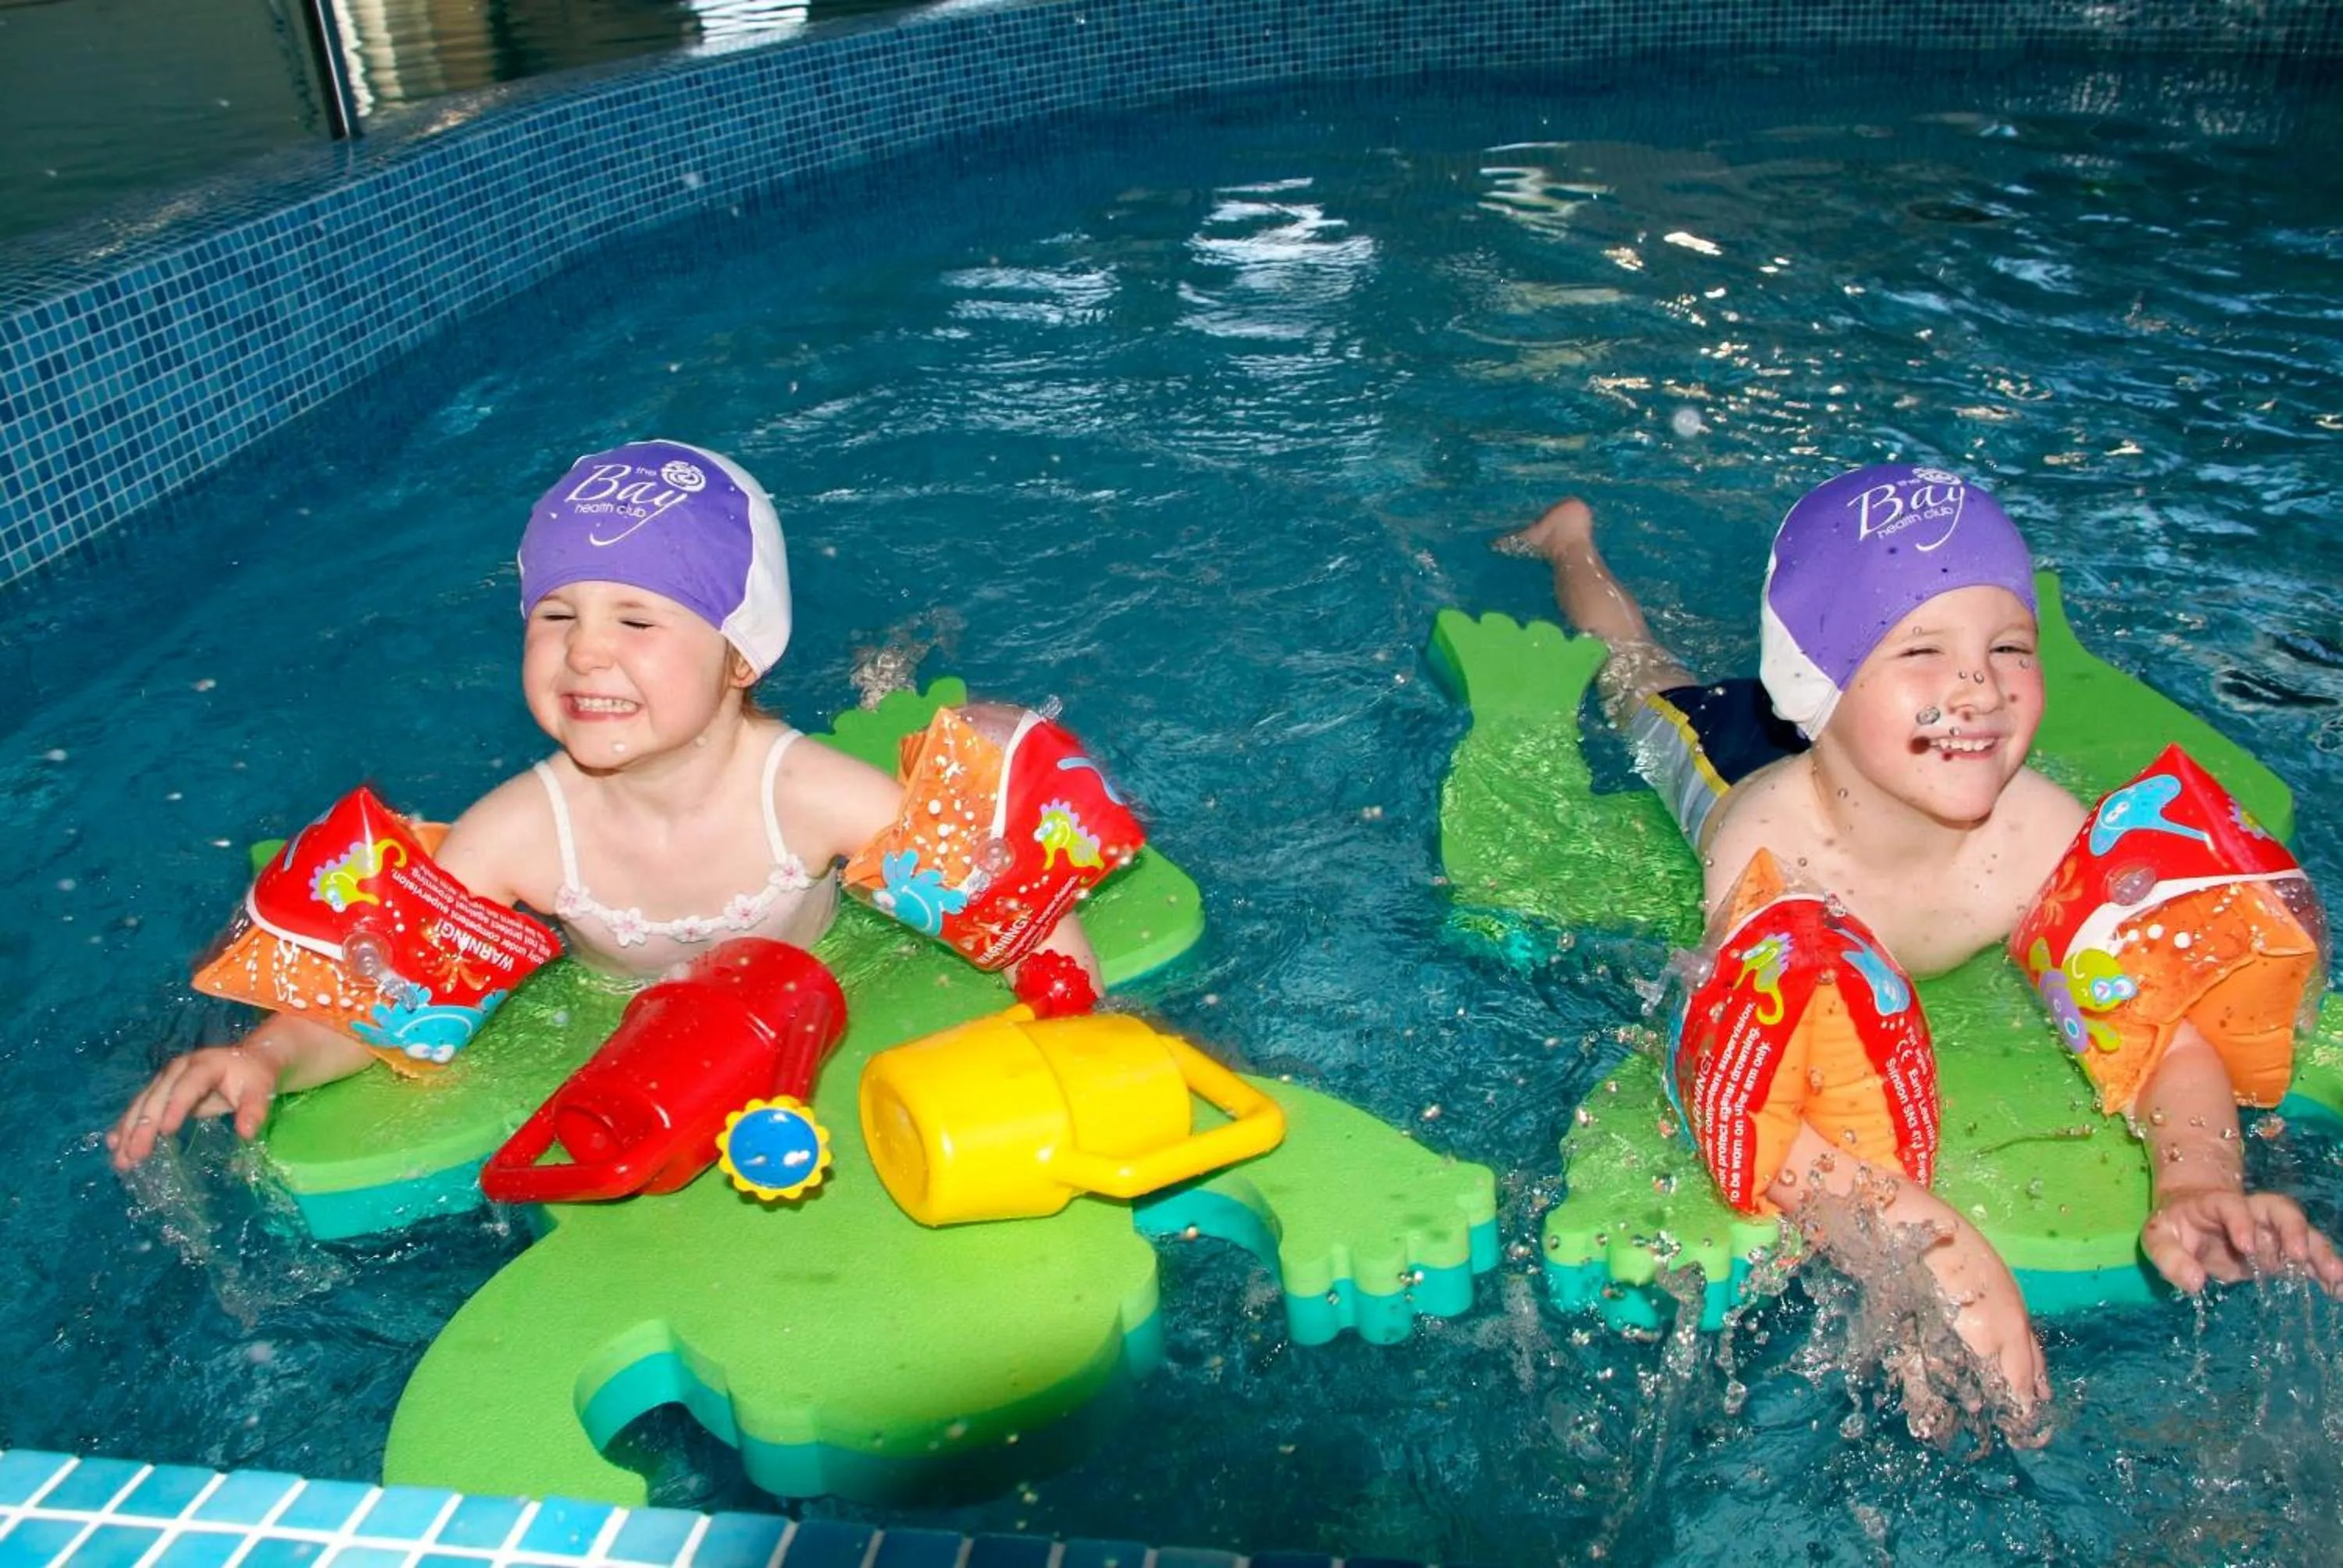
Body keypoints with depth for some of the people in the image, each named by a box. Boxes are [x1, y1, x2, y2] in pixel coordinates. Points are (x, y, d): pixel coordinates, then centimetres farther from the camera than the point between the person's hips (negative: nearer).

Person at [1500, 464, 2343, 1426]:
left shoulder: (2045, 838, -45)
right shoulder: (1769, 846, -52)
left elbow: (2169, 1040, -37)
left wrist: (2198, 1186, -60)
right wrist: (1940, 1243, -73)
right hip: (1718, 754, 0)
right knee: (1639, 678, 31)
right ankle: (1571, 539, 55)